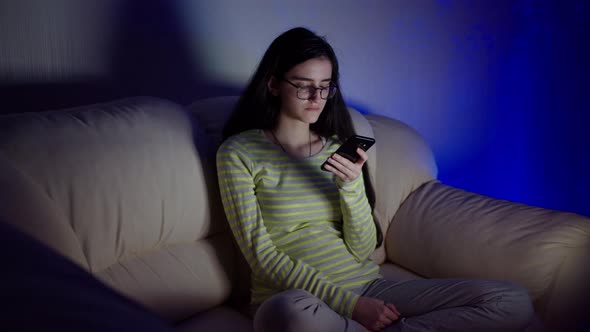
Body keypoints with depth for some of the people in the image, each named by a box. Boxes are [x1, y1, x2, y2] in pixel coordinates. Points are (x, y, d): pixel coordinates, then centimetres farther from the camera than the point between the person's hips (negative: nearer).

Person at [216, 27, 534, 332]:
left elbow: (363, 250, 4)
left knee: (513, 301, -10)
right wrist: (350, 305, -14)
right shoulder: (239, 152, -2)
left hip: (368, 287, 5)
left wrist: (351, 186, -14)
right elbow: (263, 257, -7)